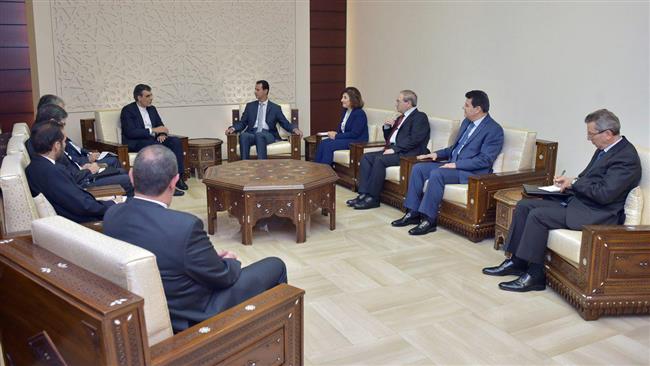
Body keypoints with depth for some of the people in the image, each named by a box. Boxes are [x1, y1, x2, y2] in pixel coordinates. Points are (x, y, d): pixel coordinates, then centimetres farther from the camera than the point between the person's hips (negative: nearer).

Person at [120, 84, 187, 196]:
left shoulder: (152, 109, 16)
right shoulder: (127, 110, -6)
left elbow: (160, 126, 17)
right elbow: (130, 132, -17)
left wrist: (162, 134, -8)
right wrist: (152, 130, -23)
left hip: (153, 139, 7)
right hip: (135, 143, -6)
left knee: (175, 141, -19)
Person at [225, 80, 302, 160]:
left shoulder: (275, 108, 13)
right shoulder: (250, 106, 19)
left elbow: (285, 124, 8)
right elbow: (242, 122, 16)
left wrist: (295, 129, -13)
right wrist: (233, 128, -5)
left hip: (268, 135, -2)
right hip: (252, 133, 2)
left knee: (259, 135, -38)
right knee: (243, 135, -33)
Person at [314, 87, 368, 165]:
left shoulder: (360, 114, -14)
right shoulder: (345, 111, 14)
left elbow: (354, 134, -20)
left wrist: (336, 136, -16)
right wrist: (334, 133, -5)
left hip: (357, 141, -8)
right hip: (345, 138, 9)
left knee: (328, 145, -26)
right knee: (322, 143, -15)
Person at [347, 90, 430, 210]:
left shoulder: (420, 117, -4)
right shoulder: (400, 118, 23)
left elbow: (414, 140, -17)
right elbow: (389, 138, 29)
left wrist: (394, 149, -20)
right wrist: (387, 127, 9)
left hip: (407, 154, -9)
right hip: (393, 150, 9)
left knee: (380, 159, -28)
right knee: (366, 157, -8)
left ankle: (373, 198, -21)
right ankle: (364, 194, -15)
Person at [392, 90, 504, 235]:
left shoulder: (494, 130, -10)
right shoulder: (467, 122, 16)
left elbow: (485, 159, -18)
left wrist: (456, 165, -22)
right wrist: (437, 154, 10)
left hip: (472, 172, -9)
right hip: (453, 165, 9)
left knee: (436, 174, -32)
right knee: (418, 168, -8)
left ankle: (429, 219, -24)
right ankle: (413, 213, -7)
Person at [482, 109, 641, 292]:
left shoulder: (626, 157, -16)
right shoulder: (604, 149, 12)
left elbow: (604, 194, -23)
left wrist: (574, 183, -11)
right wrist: (568, 182, 2)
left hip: (597, 214, -10)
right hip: (577, 201, 10)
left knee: (538, 215, -24)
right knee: (523, 206, -1)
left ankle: (534, 275, -15)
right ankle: (517, 262, 3)